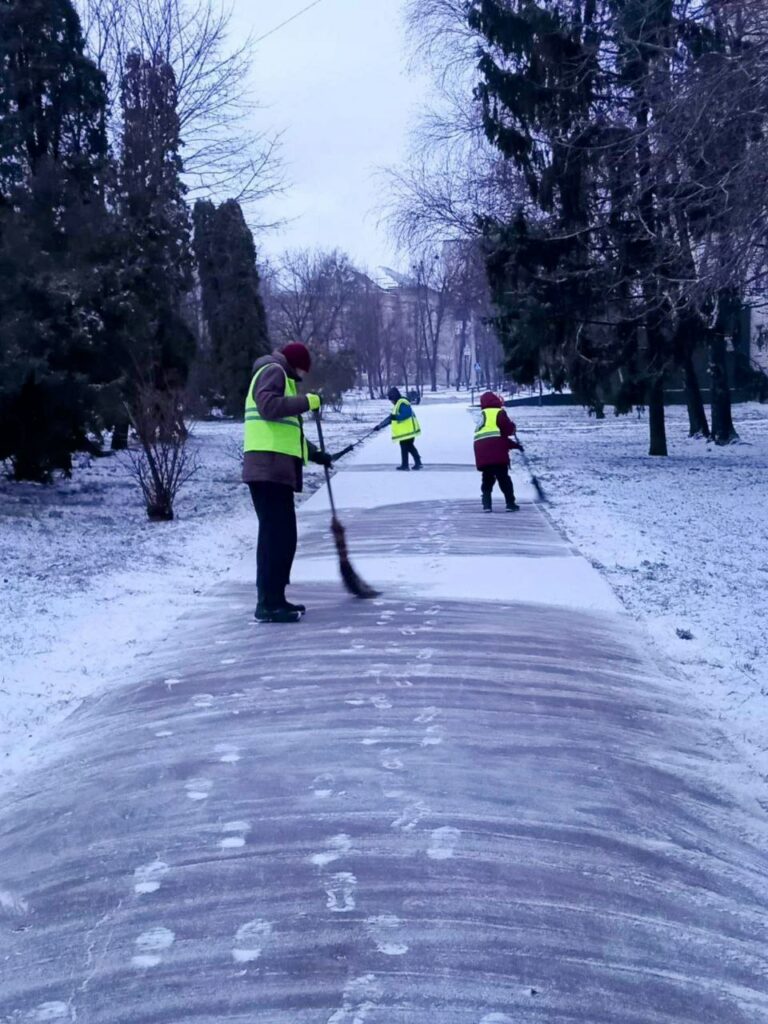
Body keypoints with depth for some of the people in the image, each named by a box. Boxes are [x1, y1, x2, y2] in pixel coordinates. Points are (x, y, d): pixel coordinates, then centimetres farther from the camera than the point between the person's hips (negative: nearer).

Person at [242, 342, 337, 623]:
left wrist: (315, 454, 28)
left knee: (282, 536, 12)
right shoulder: (273, 371, -1)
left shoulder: (281, 379, 31)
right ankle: (268, 604, -13)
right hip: (269, 468, -11)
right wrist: (306, 401, -15)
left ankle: (274, 599, 16)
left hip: (277, 471, 11)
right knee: (276, 536, -13)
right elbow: (269, 406, -21)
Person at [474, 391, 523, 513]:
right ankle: (510, 503, 1)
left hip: (482, 453, 6)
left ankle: (487, 504, 5)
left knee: (488, 478, 15)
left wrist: (514, 444, 28)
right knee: (503, 478, 1)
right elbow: (508, 428, -10)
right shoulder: (499, 412, 4)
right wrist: (513, 429, 15)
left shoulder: (482, 415, 28)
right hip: (496, 452, -6)